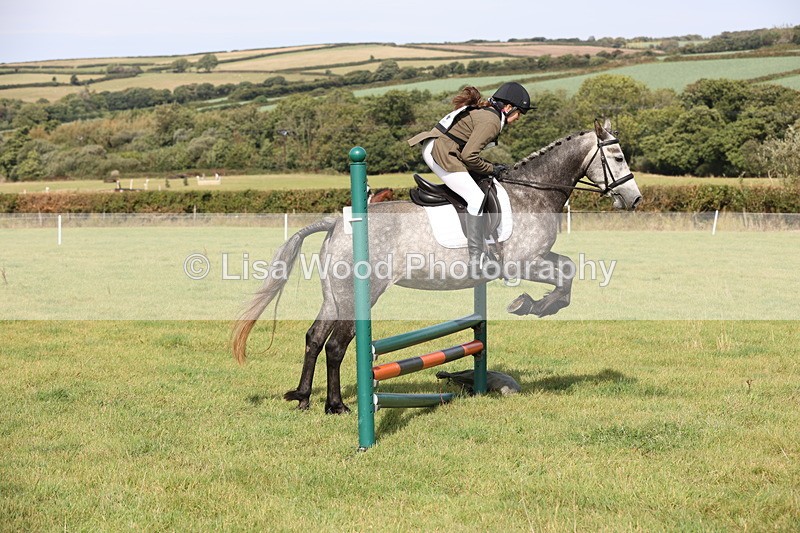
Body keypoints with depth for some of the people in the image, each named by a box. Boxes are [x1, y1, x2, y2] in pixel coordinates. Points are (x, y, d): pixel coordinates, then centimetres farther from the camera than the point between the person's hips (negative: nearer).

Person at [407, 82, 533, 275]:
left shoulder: (485, 112, 17)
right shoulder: (491, 121, -15)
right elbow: (469, 156, -20)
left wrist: (490, 166, 12)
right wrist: (490, 169, -5)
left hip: (432, 148, 11)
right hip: (440, 154, -11)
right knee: (476, 198, -15)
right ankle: (476, 259, -17)